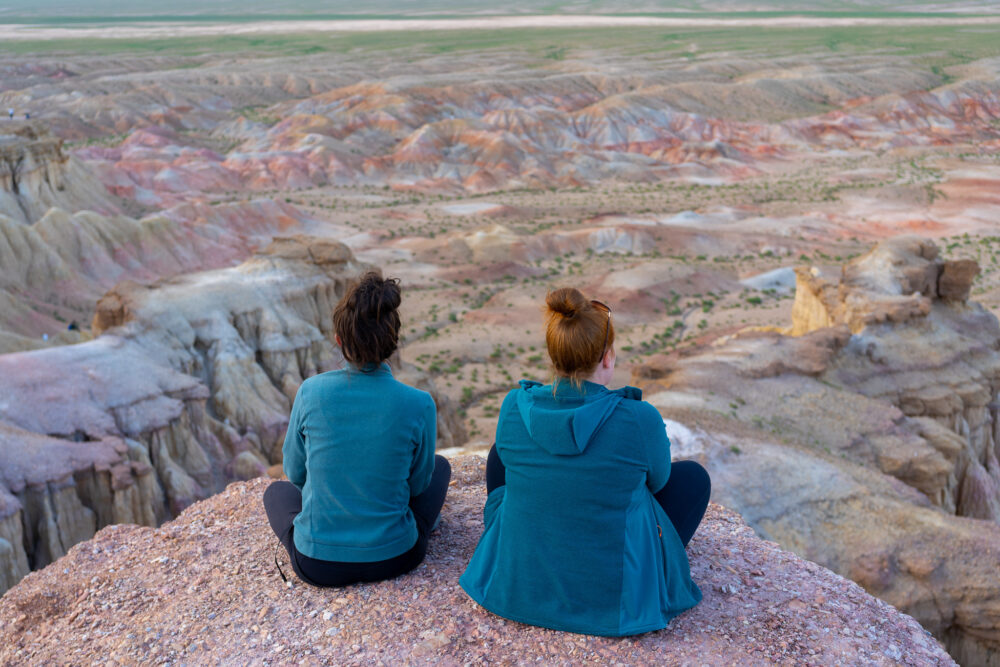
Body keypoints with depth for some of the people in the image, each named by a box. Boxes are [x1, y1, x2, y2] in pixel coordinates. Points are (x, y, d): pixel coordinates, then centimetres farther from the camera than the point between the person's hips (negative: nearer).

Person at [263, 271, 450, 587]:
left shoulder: (311, 392, -15)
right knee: (440, 466, 27)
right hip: (394, 558, -1)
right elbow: (417, 484, -1)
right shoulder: (419, 405, -18)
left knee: (276, 490, 34)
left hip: (318, 564, 1)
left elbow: (295, 472, 1)